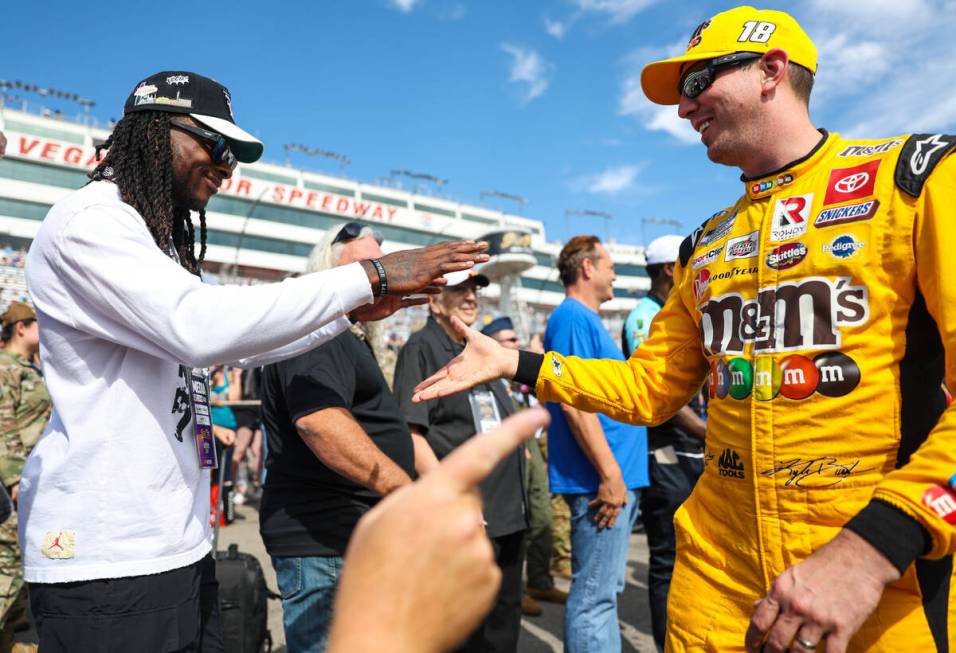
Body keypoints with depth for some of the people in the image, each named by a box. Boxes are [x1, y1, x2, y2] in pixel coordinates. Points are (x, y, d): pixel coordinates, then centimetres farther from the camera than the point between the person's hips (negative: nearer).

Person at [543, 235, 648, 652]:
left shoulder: (587, 319, 19)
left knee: (606, 589, 19)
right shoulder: (573, 317, -13)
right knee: (595, 597, -2)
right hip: (602, 480, -10)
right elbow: (573, 400, -21)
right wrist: (611, 475, -21)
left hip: (618, 477, 10)